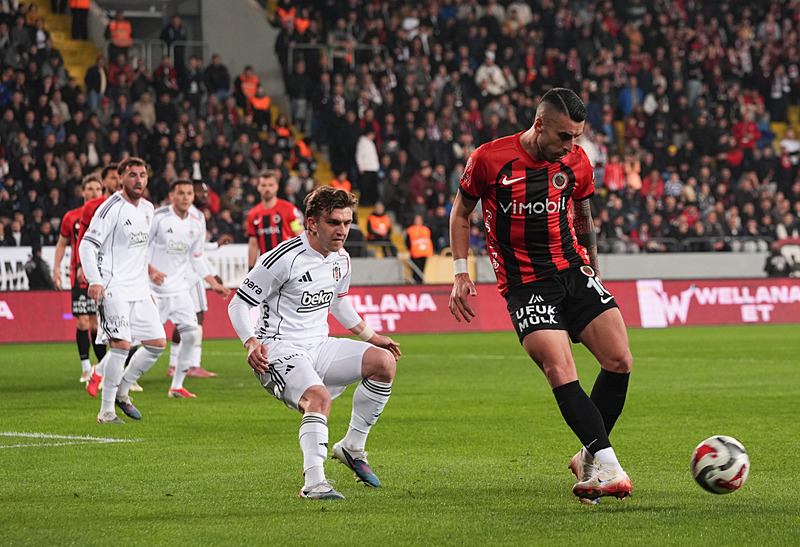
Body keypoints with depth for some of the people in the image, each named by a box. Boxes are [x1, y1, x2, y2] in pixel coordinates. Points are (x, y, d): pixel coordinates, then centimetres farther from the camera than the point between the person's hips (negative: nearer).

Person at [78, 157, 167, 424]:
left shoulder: (147, 209, 13)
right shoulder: (112, 208, -11)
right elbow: (87, 244, -13)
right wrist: (94, 281, -24)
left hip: (139, 290, 8)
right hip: (114, 289, -8)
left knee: (157, 344, 5)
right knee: (121, 345, -18)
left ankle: (121, 391, 22)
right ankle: (106, 411, -10)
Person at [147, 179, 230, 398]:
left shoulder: (197, 222, 6)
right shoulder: (159, 217, -12)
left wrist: (214, 283, 12)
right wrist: (150, 269, -23)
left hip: (179, 287, 5)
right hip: (153, 288, -5)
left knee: (190, 334, -5)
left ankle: (177, 386, 7)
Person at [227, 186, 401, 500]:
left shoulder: (341, 260, 7)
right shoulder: (285, 258, -17)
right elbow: (238, 305, -13)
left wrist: (369, 336, 27)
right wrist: (251, 343, -28)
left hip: (319, 347, 8)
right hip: (279, 350, -7)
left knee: (384, 361, -11)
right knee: (319, 397, -34)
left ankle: (353, 448, 1)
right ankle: (314, 483, -39)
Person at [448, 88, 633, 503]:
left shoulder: (576, 162, 2)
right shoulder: (489, 160, -9)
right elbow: (461, 212, 6)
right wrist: (461, 273, -1)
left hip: (573, 271, 4)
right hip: (524, 283, -4)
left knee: (620, 361, -8)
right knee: (561, 373, -21)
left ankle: (589, 459, 8)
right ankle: (606, 464, -21)